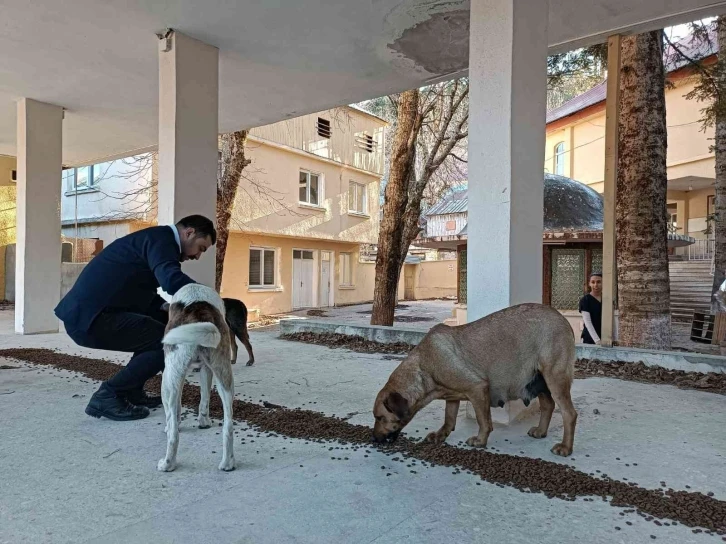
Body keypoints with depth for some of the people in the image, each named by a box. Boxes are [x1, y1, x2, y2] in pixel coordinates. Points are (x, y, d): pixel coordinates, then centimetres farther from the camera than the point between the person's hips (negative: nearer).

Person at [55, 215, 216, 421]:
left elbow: (144, 297, 22)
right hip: (91, 317, -10)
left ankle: (131, 391, 21)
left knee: (161, 322, 20)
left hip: (85, 312, 10)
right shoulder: (161, 238, -11)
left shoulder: (155, 239, 20)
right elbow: (172, 279, -31)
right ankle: (107, 396, -2)